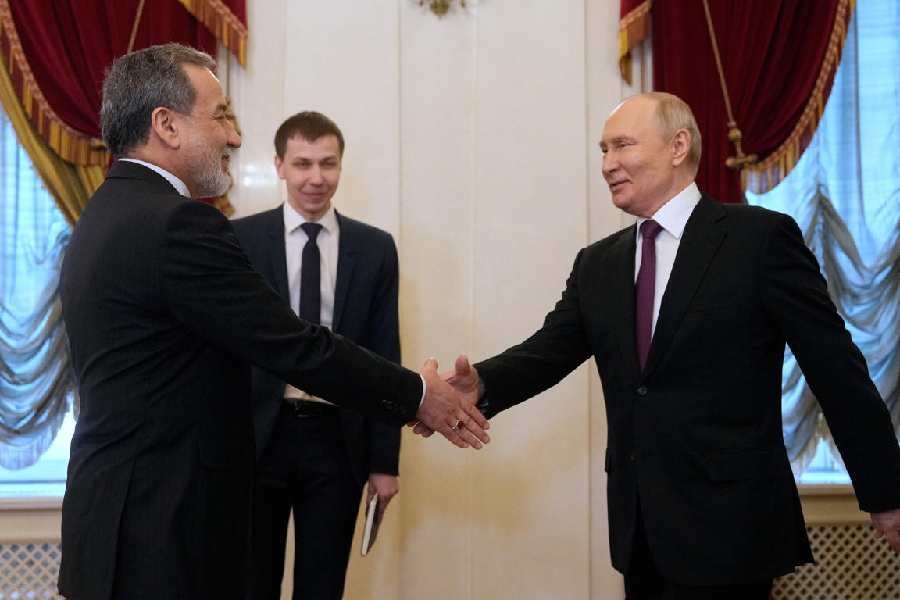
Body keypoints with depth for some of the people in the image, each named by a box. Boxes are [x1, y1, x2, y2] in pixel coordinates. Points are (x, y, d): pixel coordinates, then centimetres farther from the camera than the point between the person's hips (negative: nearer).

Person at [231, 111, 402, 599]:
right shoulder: (239, 239, -1)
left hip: (337, 440, 1)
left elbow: (384, 358, 4)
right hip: (259, 437, -1)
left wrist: (385, 459, 2)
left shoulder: (375, 248, 3)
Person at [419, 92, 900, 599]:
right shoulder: (597, 264, 11)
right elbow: (548, 352, 3)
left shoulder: (761, 238, -7)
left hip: (728, 521, -5)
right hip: (639, 523, 6)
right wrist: (481, 385, -18)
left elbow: (835, 367, -6)